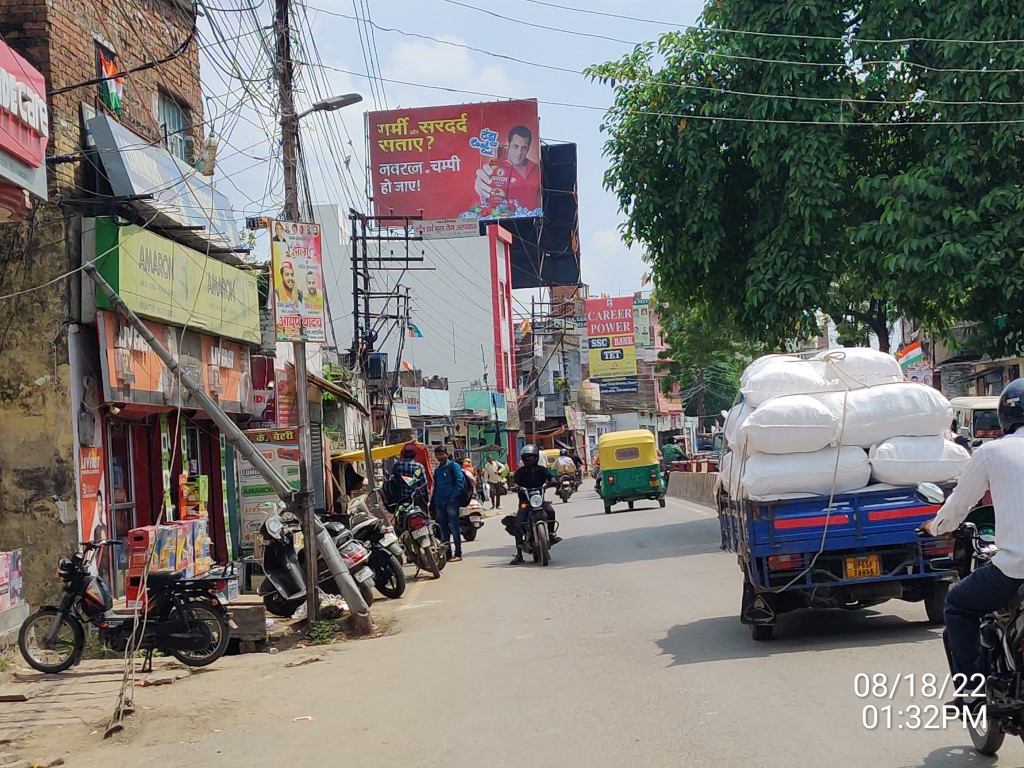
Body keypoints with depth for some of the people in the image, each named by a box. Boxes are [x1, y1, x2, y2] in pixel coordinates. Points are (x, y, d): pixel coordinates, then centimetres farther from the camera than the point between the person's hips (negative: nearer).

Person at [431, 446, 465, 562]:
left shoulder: (453, 466, -2)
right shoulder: (437, 470, 19)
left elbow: (460, 482, -10)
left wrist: (453, 497, -14)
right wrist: (433, 502, 15)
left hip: (451, 501, -7)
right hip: (439, 503, 7)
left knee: (454, 528, -7)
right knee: (443, 529, 8)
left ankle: (458, 553, -4)